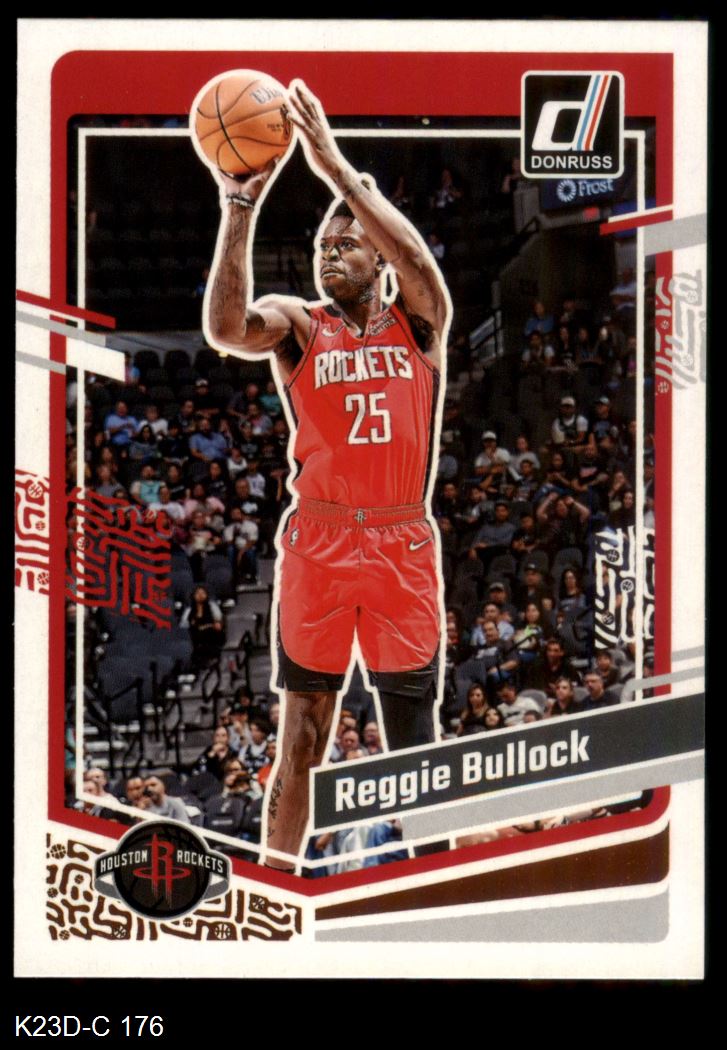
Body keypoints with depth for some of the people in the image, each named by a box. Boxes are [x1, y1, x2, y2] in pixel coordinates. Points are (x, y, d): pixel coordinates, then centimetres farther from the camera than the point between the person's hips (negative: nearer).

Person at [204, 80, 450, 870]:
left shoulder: (419, 323, 5)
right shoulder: (299, 325, 3)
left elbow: (418, 264, -19)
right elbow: (226, 329, -20)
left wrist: (336, 169, -27)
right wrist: (241, 206, -30)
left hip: (403, 545, 1)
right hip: (318, 542, 0)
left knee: (413, 739, 7)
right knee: (302, 736, 6)